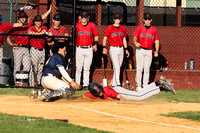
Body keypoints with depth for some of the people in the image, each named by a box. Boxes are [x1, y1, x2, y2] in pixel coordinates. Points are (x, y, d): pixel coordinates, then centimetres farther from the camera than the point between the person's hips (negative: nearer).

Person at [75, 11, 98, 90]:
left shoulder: (92, 25, 7)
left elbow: (96, 36, 13)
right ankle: (77, 84, 4)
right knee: (78, 68, -1)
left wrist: (95, 44, 1)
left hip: (89, 49, 1)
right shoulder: (77, 26, 4)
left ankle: (85, 84, 8)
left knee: (87, 68, 5)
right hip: (79, 48, -1)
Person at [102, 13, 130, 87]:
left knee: (118, 67, 9)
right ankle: (118, 83, -19)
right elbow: (105, 38, -4)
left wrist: (126, 49, 19)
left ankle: (114, 84, 17)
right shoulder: (109, 28, -2)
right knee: (117, 67, -14)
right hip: (113, 49, -5)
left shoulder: (123, 28, 13)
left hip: (121, 49, 5)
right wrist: (104, 47, -17)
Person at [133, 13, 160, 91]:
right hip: (140, 50, -2)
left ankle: (145, 86, 5)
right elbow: (135, 37, 2)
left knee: (147, 69, 2)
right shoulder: (140, 28, 7)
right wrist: (136, 43, -22)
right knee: (139, 68, -6)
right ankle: (138, 85, -2)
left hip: (149, 51, 2)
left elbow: (156, 41, 10)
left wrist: (156, 51, -4)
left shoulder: (153, 29, 11)